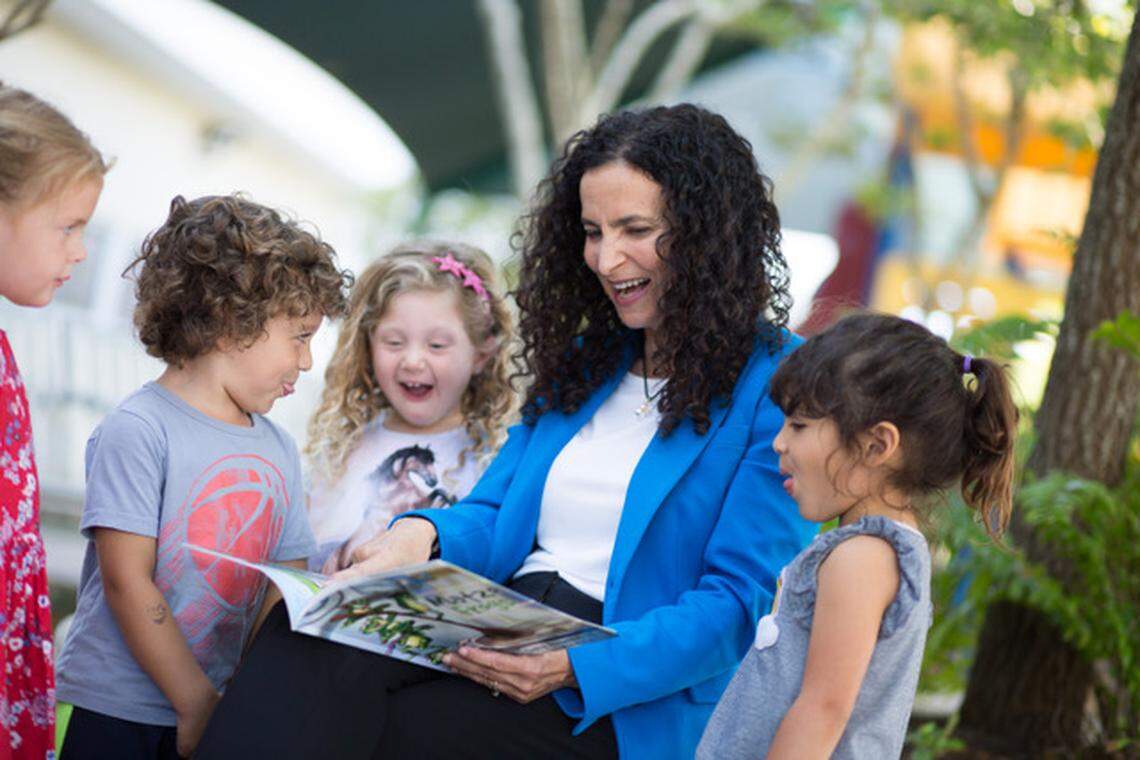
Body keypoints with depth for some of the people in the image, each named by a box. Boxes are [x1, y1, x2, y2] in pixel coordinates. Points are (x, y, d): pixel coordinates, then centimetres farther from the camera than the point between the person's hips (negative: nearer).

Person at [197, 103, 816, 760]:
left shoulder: (772, 391, -2)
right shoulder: (585, 362, 23)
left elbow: (737, 605, -9)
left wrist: (574, 666, -23)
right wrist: (425, 534, -6)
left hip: (622, 701, -6)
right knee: (314, 639, -26)